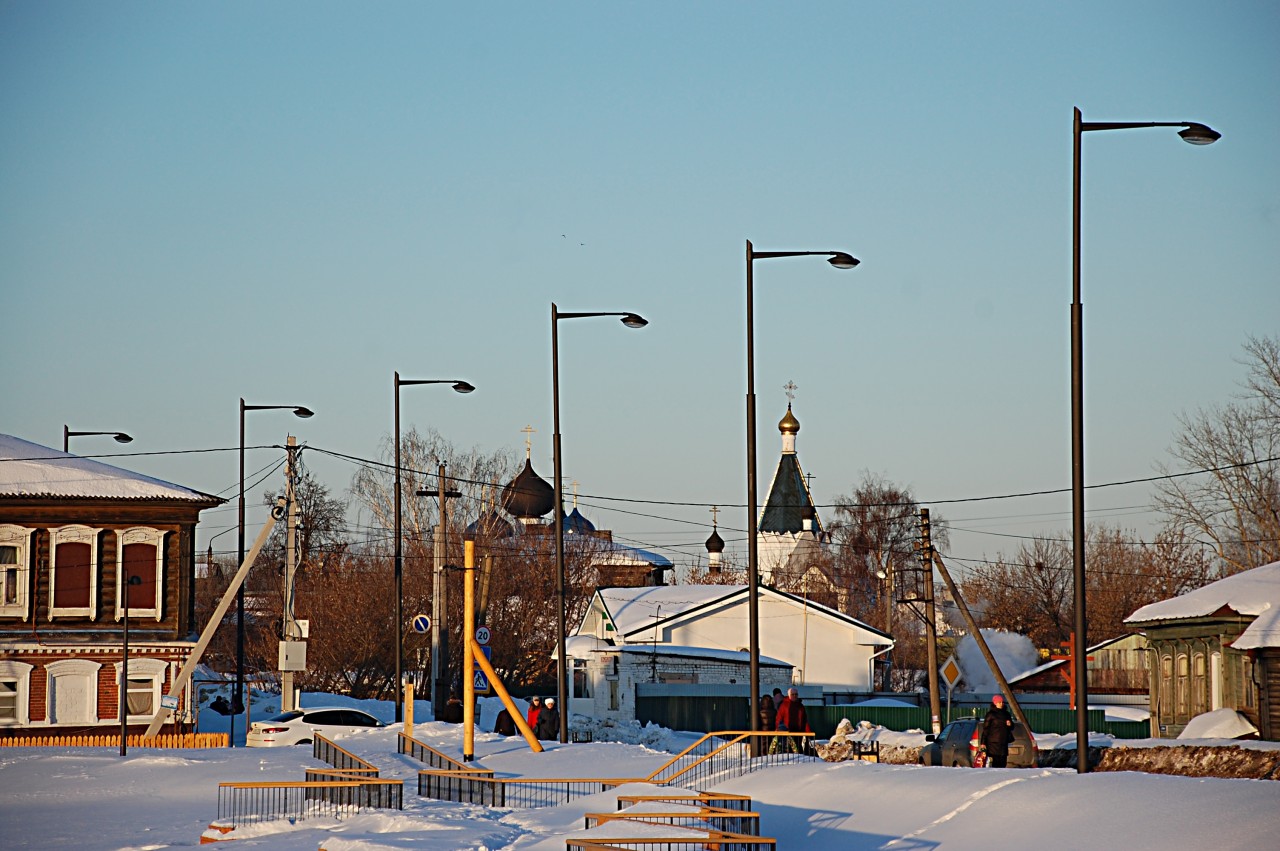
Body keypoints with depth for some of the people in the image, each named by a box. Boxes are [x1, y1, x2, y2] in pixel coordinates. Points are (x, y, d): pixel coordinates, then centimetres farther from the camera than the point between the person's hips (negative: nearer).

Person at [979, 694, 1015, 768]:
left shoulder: (1006, 714, 15)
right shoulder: (991, 714, -4)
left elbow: (1011, 728, 24)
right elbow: (985, 729, -7)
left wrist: (1010, 724, -1)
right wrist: (983, 743, -14)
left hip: (1004, 744, 6)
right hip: (993, 743, -6)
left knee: (1002, 764, 4)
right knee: (994, 764, -12)